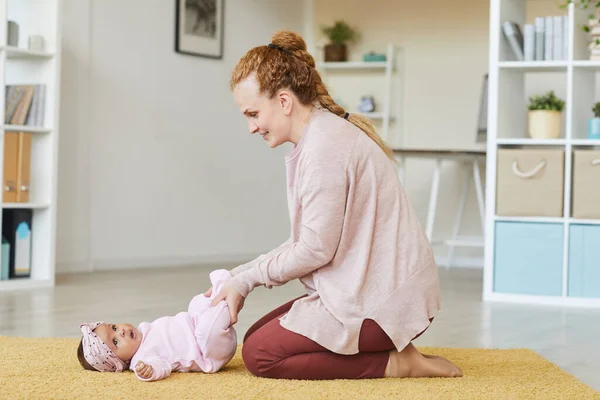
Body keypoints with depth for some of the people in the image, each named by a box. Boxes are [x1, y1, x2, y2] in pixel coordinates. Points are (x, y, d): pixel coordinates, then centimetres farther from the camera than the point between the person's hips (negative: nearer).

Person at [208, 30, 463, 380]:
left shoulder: (324, 146, -20)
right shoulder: (324, 134, 12)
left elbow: (316, 249, -20)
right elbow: (306, 241, 12)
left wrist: (246, 278, -5)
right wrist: (240, 279, 5)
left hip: (381, 300, -10)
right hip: (370, 289, 10)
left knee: (259, 354, -6)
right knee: (258, 335, 13)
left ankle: (394, 363, -5)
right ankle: (388, 349, 10)